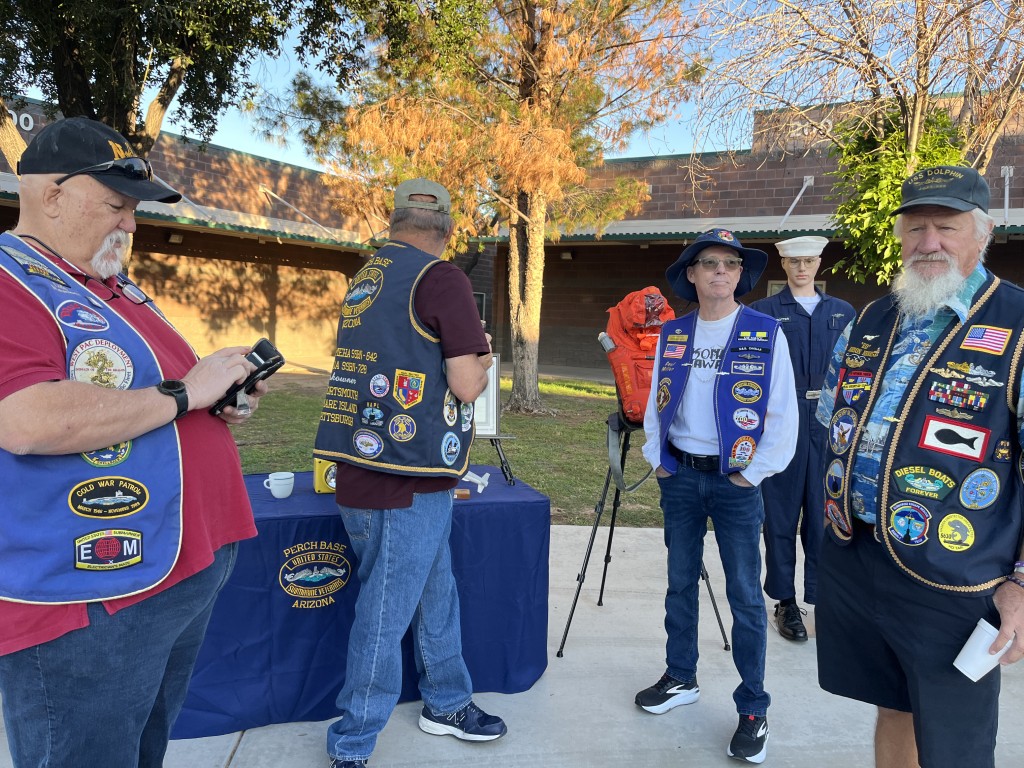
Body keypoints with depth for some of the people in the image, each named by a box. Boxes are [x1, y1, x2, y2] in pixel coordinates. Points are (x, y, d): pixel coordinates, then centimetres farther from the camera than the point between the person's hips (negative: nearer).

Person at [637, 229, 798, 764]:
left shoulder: (766, 334, -5)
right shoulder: (672, 334, 5)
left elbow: (784, 415, -6)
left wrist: (754, 474, -9)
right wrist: (657, 459, 4)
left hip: (735, 480, -3)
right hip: (679, 476, 4)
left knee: (744, 594, 2)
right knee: (680, 583, 14)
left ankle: (753, 710, 17)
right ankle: (681, 679, 33)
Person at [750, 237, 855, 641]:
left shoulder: (842, 312, 11)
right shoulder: (763, 312, 1)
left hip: (830, 426, 3)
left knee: (825, 514, 7)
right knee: (782, 515, 7)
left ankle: (824, 598, 22)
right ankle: (786, 602, 20)